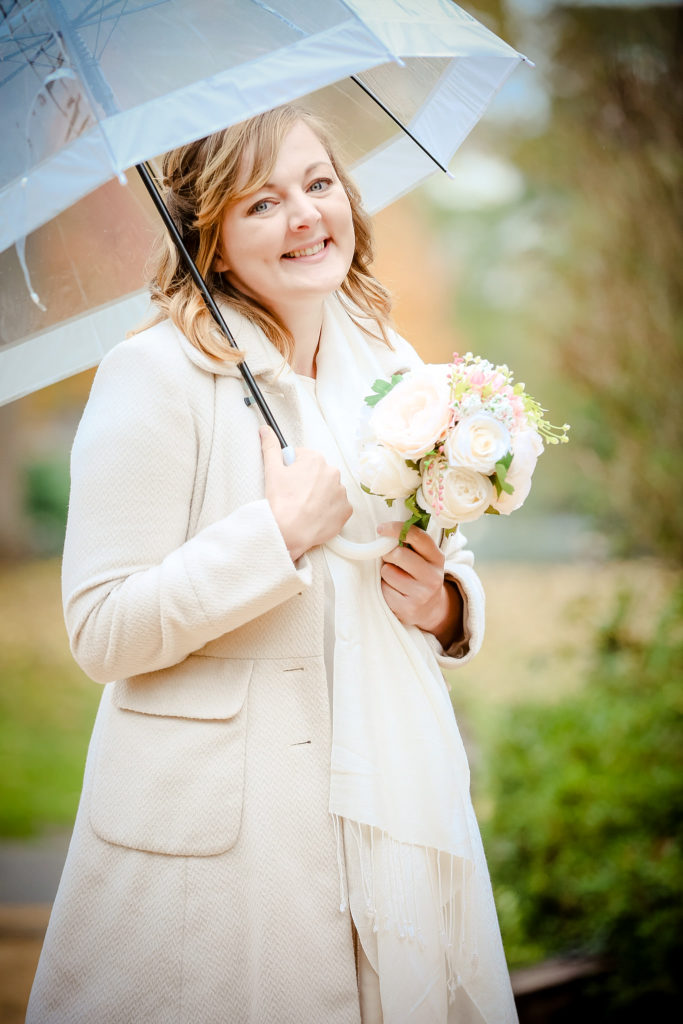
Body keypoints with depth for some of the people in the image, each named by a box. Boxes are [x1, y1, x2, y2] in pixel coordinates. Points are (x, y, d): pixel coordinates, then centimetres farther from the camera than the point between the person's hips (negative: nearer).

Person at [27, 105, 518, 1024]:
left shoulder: (395, 368, 9)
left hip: (397, 802, 5)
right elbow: (101, 633, -14)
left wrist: (443, 605, -3)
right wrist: (280, 533, -19)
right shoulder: (155, 375, -10)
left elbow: (451, 563, 19)